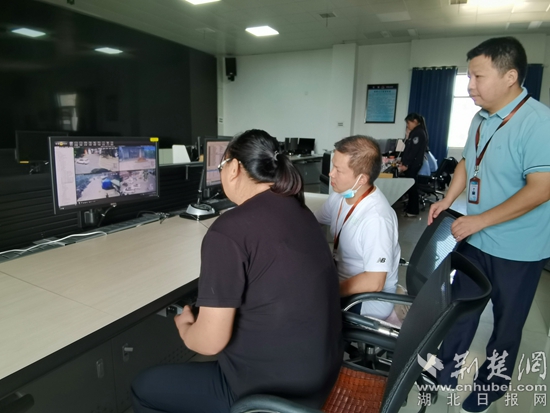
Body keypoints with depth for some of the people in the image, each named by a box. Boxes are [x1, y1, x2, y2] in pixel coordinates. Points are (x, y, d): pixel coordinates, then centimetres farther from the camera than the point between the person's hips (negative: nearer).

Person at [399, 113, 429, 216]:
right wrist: (402, 161, 11)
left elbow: (413, 151, -20)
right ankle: (410, 207, 20)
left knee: (411, 186, -4)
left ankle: (413, 211, 3)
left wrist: (405, 164, -19)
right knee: (410, 185, 12)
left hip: (413, 164, -10)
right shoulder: (415, 132, 18)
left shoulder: (418, 133, -14)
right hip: (411, 164, 10)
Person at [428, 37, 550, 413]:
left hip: (518, 249, -7)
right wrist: (447, 201, 2)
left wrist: (479, 220, -24)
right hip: (476, 239, 7)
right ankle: (447, 370, 37)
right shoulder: (481, 118, 3)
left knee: (507, 320, 14)